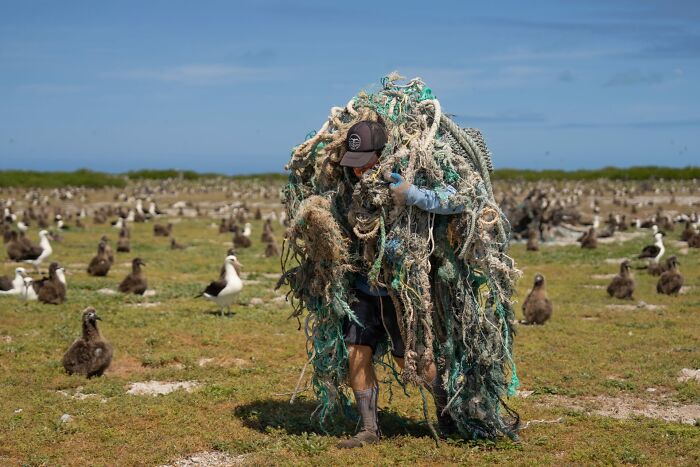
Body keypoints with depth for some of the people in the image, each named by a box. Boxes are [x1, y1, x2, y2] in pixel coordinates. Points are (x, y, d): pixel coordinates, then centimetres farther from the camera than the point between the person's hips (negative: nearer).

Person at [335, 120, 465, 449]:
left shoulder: (401, 182, -21)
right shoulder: (354, 185, -1)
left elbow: (457, 200, -31)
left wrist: (413, 194, -41)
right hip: (366, 286, 6)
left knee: (409, 359, 1)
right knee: (357, 353, -1)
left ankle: (449, 407, 28)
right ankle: (369, 429, 11)